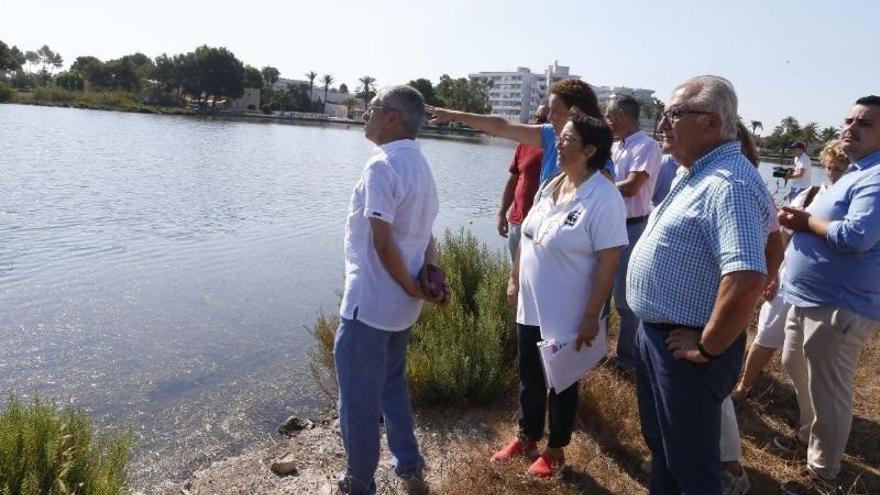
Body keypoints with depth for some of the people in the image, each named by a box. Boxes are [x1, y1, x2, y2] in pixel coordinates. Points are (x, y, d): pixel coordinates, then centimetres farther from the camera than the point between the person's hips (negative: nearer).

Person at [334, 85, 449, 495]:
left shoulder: (382, 164, -19)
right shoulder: (420, 165, 11)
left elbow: (382, 242, -23)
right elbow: (424, 234, 11)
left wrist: (412, 288, -12)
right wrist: (429, 274, -3)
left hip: (368, 304, -9)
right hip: (400, 305, 9)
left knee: (359, 401, 8)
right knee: (392, 385, 25)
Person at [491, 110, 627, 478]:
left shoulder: (604, 199, -20)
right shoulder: (550, 186, 3)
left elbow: (608, 263, -20)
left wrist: (591, 318, -19)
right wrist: (514, 280, 13)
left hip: (567, 317, -7)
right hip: (531, 307, 7)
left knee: (561, 385, 13)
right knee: (529, 377, 20)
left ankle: (555, 451, 35)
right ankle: (526, 439, 42)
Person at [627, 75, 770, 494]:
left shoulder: (728, 184, -25)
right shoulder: (692, 174, 9)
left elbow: (746, 279, -37)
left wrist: (708, 348, -24)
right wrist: (652, 331, 16)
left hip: (684, 349, -10)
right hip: (654, 334, 10)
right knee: (659, 442, 27)